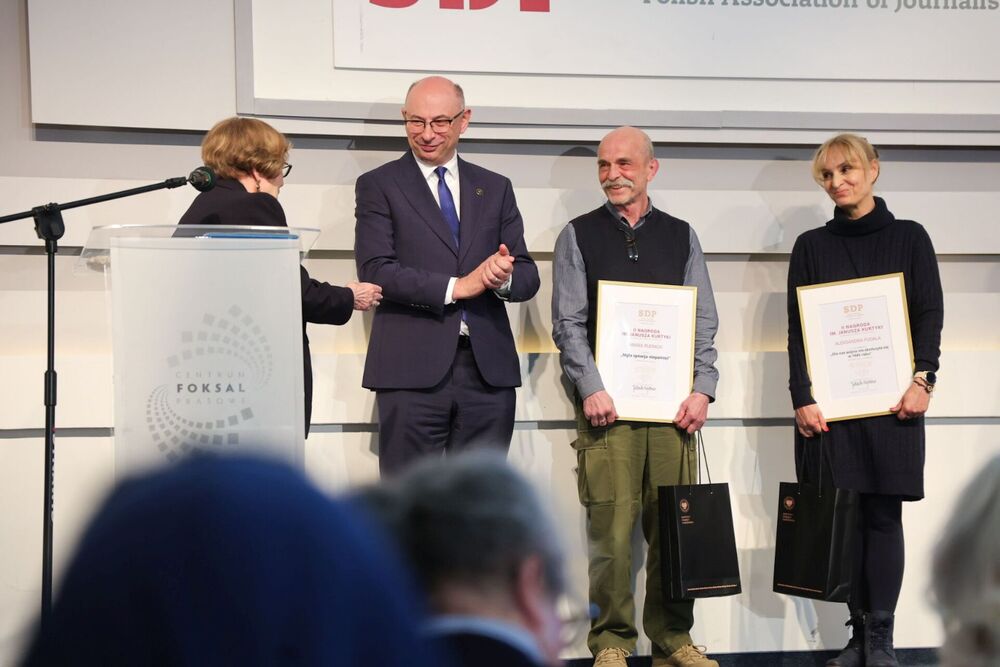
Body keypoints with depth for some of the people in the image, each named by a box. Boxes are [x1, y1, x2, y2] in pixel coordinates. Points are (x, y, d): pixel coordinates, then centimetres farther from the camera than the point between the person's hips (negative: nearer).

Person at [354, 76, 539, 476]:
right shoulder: (378, 186, 5)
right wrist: (456, 287, -15)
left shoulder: (495, 188, 16)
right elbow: (375, 271, -7)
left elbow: (528, 276, 12)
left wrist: (504, 278, -12)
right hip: (412, 368, -3)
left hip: (488, 367, 4)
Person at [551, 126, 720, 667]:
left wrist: (702, 389, -2)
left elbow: (704, 320, 11)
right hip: (607, 404, -2)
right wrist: (592, 389, -11)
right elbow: (568, 323, 1)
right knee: (611, 526, -5)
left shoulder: (680, 236, 13)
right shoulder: (579, 236, 8)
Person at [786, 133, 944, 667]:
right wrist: (802, 398, -5)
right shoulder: (811, 246, 10)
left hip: (891, 399, -1)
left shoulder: (909, 238, 8)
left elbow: (930, 316, 4)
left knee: (883, 513, -3)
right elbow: (797, 327, 5)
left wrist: (922, 379, -10)